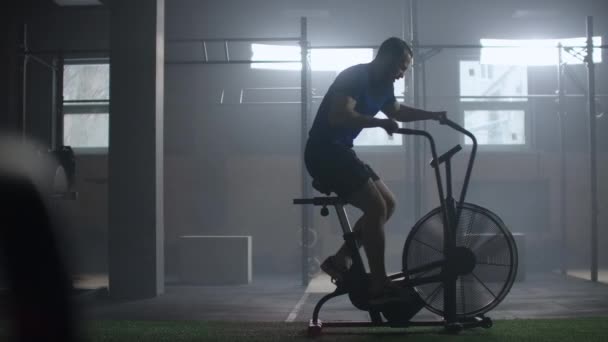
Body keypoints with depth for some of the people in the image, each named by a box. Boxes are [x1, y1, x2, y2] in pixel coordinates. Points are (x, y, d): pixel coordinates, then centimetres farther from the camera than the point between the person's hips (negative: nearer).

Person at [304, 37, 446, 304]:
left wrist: (432, 115, 19)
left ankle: (340, 260, 14)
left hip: (339, 152, 10)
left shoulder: (383, 86, 11)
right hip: (324, 153, -10)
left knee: (388, 203, 9)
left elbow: (397, 111, 30)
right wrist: (380, 123, -35)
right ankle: (379, 286, -12)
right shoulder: (354, 77, -17)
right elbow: (339, 116, -31)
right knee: (376, 207, -17)